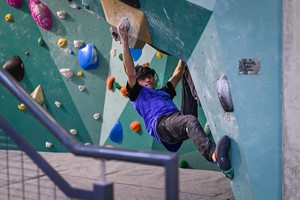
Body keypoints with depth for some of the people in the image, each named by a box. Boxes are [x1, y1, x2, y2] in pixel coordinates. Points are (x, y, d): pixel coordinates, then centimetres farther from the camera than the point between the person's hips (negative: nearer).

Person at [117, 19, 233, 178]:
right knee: (190, 120, -36)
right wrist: (124, 40, 7)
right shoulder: (137, 93, 24)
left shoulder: (164, 91, 41)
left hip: (177, 120, 8)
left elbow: (178, 74, 47)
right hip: (160, 123, -8)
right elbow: (130, 72, 11)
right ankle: (213, 154, -61)